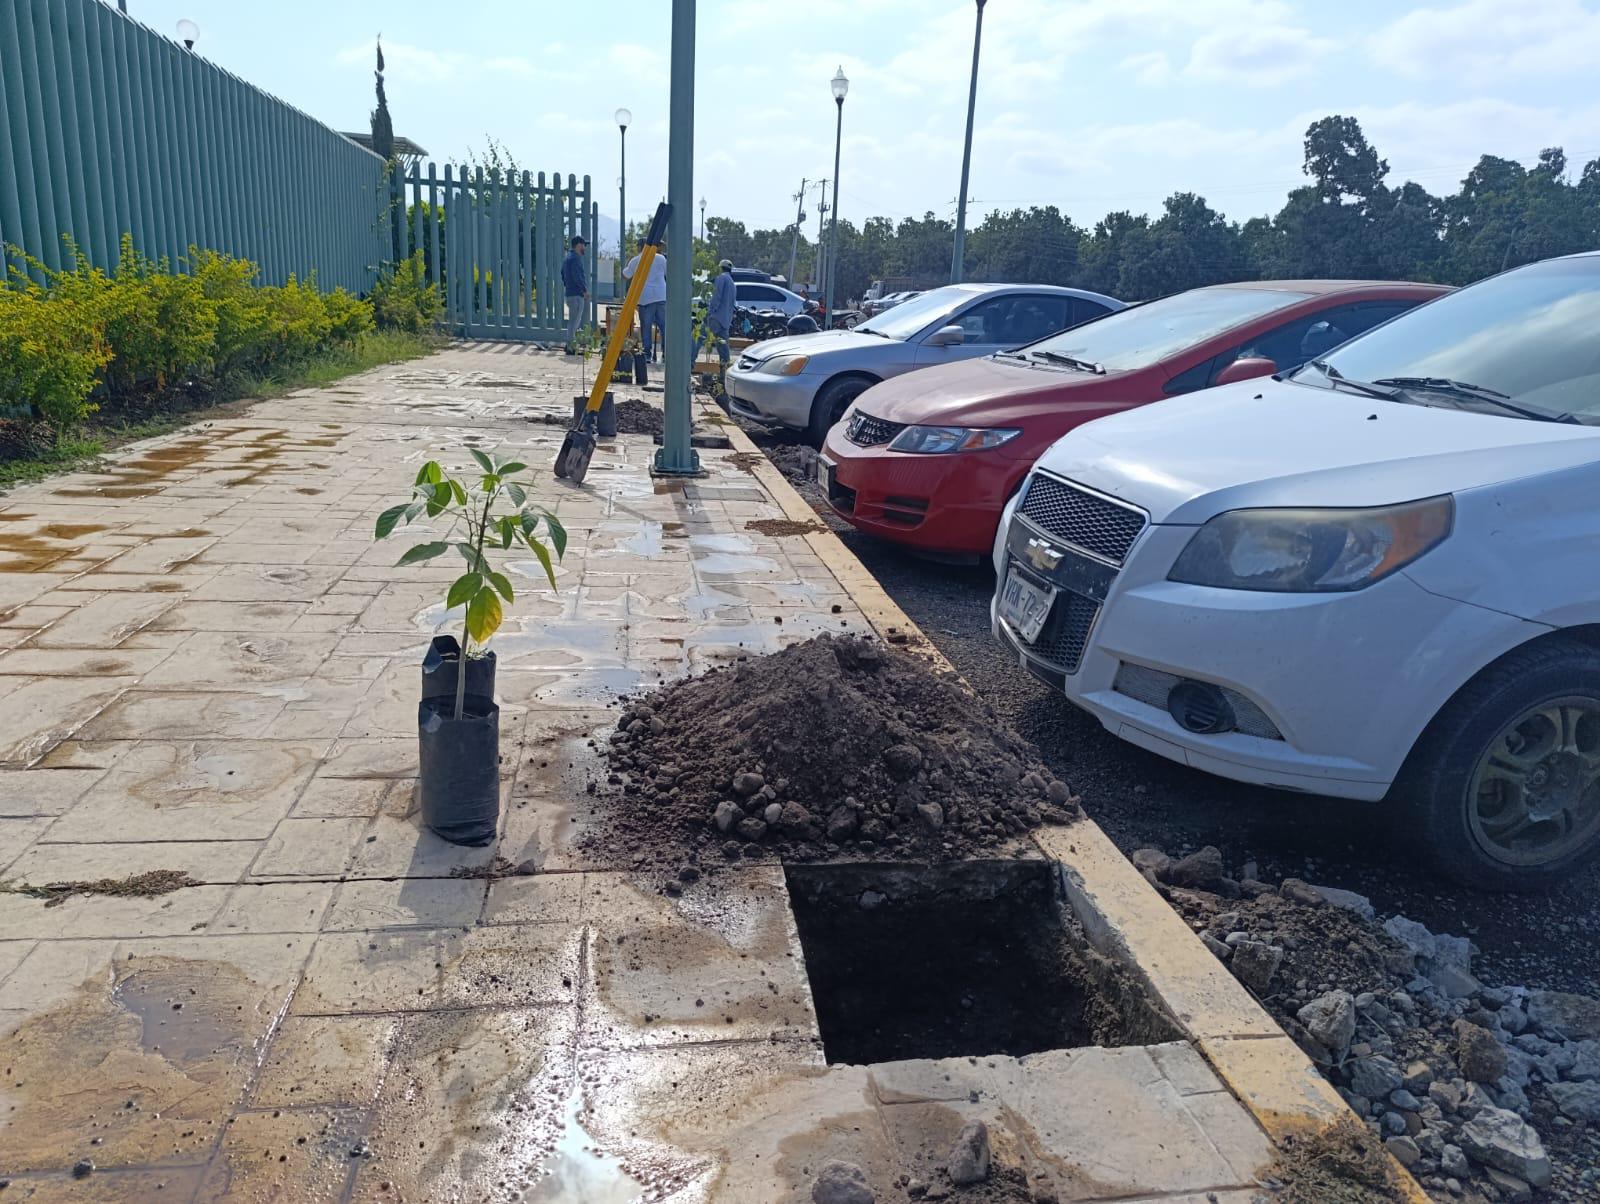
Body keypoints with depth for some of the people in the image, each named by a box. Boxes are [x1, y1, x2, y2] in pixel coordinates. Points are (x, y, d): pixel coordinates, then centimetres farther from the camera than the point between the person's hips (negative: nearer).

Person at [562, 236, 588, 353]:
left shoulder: (567, 258, 18)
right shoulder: (576, 258, -13)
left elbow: (563, 276, 23)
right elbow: (577, 277, -21)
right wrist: (585, 290, -14)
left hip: (570, 294, 10)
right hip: (577, 294, -10)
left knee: (573, 321, 16)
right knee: (574, 321, -7)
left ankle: (570, 345, 20)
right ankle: (571, 347, -6)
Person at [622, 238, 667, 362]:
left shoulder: (635, 261, 4)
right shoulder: (661, 258, 5)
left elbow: (625, 276, 16)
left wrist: (626, 265, 32)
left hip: (645, 298, -1)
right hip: (661, 297, 1)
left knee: (646, 327, 3)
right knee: (664, 326, 3)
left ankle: (647, 354, 0)